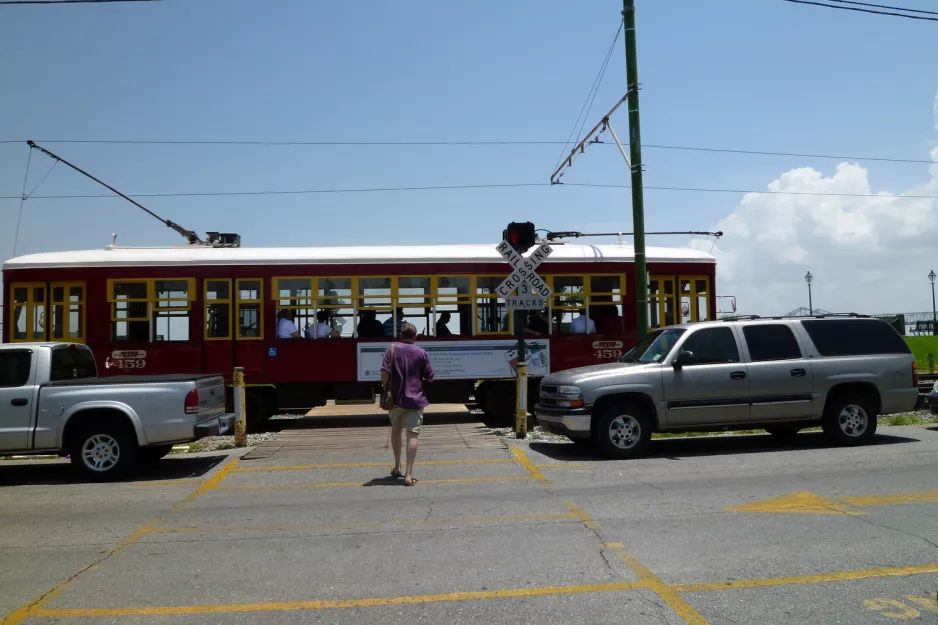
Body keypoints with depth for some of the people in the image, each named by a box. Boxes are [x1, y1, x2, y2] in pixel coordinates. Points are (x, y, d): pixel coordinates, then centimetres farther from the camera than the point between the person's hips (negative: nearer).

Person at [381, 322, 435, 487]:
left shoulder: (392, 349, -3)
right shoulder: (421, 352, 0)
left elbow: (384, 373, -12)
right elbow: (430, 377, 3)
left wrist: (385, 387, 5)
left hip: (396, 398, 1)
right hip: (415, 399, -1)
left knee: (396, 430, 22)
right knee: (412, 434, -3)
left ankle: (397, 467, 33)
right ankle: (409, 475, -10)